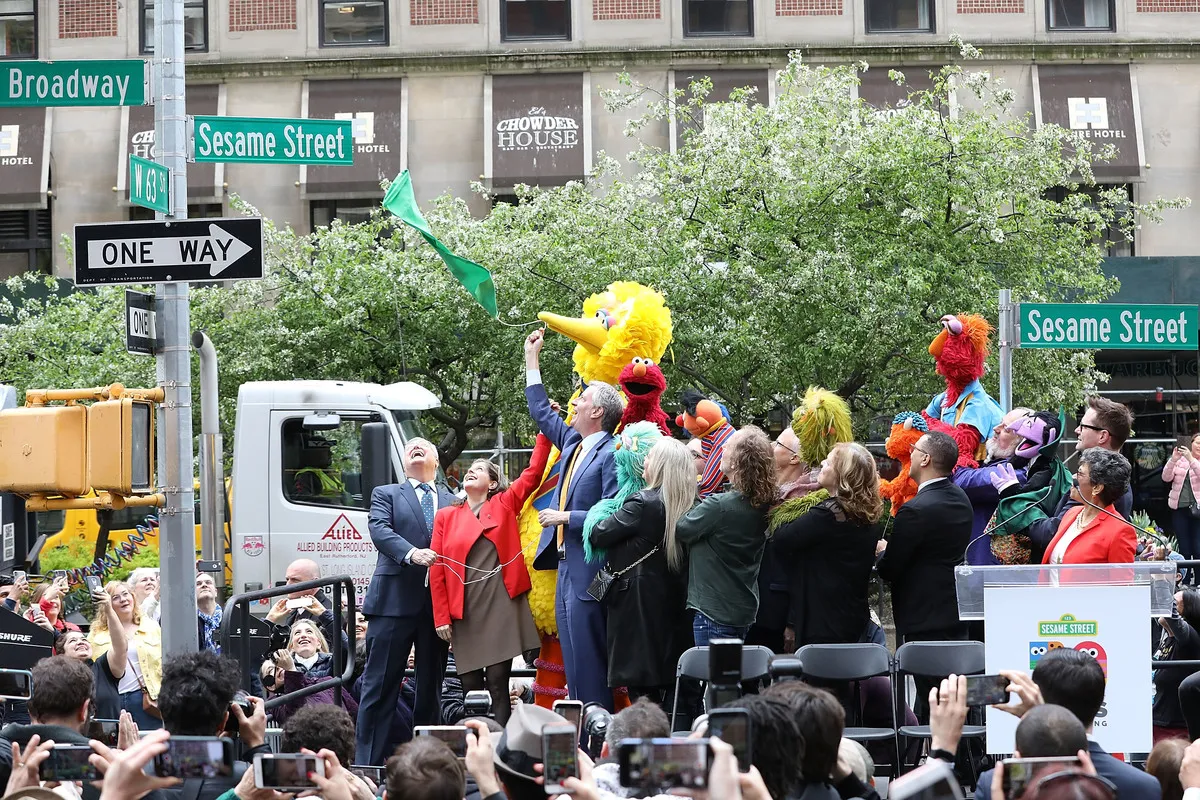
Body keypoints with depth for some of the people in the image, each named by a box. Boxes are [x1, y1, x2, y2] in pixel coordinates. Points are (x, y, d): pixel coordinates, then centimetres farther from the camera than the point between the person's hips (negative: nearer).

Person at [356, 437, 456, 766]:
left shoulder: (453, 501, 17)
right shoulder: (386, 494, 12)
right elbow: (379, 529, -6)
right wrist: (411, 553, -24)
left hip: (439, 601, 3)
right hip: (395, 600, -3)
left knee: (431, 686, 8)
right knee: (380, 685, -4)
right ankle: (367, 762, -3)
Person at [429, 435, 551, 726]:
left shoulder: (505, 505, 10)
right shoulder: (446, 516, 12)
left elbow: (533, 472, 1)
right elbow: (437, 570, 7)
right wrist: (441, 617, 1)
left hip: (501, 608, -2)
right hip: (465, 612, 2)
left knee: (497, 682, -5)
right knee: (471, 686, 3)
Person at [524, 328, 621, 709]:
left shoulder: (611, 455, -15)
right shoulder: (573, 443, 12)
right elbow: (542, 413, 29)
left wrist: (564, 518, -15)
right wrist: (531, 359, 31)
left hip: (589, 574, -9)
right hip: (567, 567, 9)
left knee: (588, 662, -8)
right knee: (572, 661, 11)